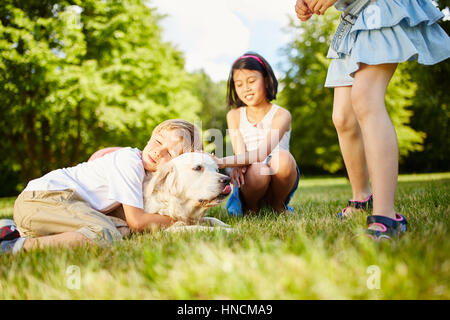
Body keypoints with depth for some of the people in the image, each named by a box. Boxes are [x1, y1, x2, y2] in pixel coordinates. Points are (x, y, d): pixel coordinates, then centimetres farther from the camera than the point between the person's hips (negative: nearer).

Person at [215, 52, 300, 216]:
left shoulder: (281, 115, -5)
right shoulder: (234, 116, 8)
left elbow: (262, 153, -20)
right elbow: (240, 152, -6)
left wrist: (223, 162, -33)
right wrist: (237, 166, -32)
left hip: (278, 183, 0)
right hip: (250, 178, 1)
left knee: (282, 157, -33)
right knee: (257, 171, -35)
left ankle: (278, 205, -5)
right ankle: (251, 208, -2)